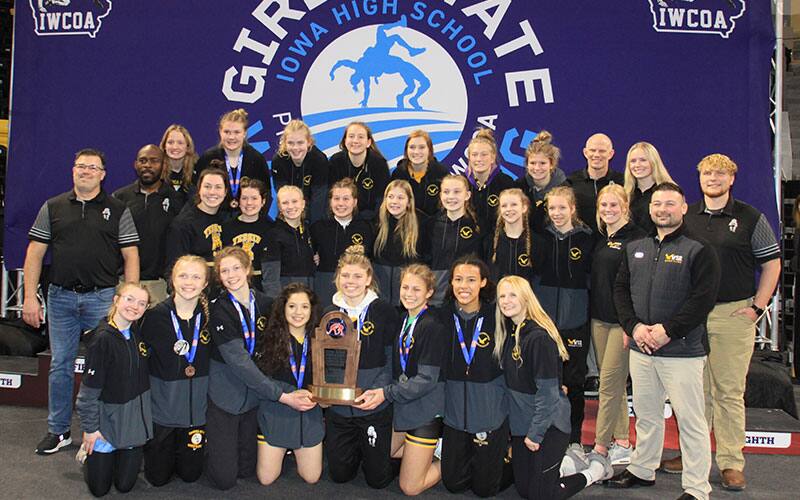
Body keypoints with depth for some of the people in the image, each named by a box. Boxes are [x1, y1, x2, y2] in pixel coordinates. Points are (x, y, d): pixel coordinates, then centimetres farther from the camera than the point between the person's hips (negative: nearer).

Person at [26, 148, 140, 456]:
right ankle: (58, 430, 23)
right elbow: (35, 254, 7)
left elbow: (131, 256, 0)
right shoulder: (52, 207, 8)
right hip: (61, 296, 2)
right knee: (60, 365, 10)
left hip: (103, 297, -2)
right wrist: (30, 297, 0)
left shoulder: (118, 210, 4)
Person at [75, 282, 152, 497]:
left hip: (136, 414, 5)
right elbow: (90, 388, -16)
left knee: (125, 485, 10)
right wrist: (90, 427, -13)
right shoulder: (103, 338, -20)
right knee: (99, 488, 8)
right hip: (109, 415, -5)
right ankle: (89, 449, 33)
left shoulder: (138, 332, 0)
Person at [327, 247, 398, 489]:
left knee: (378, 478, 6)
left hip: (375, 405, -3)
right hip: (338, 405, 3)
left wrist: (381, 390, -14)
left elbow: (392, 357, -4)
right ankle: (356, 450, 41)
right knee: (339, 474, 12)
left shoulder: (384, 311, -8)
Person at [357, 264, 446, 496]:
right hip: (401, 405, 8)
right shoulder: (403, 321, 6)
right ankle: (427, 449, 26)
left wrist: (386, 393, -20)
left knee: (410, 487, -2)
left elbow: (427, 379, -20)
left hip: (425, 410, -8)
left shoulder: (432, 326, -18)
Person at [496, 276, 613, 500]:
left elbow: (548, 391, -21)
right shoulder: (508, 333, 2)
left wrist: (536, 432, -16)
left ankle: (596, 468, 18)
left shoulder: (539, 337, -23)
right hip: (521, 423, 8)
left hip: (548, 425, -8)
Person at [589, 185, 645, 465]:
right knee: (614, 384, 13)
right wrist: (592, 312, 14)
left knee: (610, 384, -4)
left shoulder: (636, 238, -10)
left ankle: (600, 448, 5)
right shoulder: (599, 239, 13)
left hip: (623, 321, -7)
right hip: (599, 319, 8)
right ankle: (622, 443, 22)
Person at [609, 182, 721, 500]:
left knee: (690, 419, 0)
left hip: (682, 350, -5)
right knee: (645, 413, 18)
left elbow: (703, 297, -13)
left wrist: (668, 330, -17)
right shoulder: (634, 248, 12)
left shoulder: (698, 249, -5)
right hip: (640, 348, 5)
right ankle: (642, 470, 34)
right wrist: (634, 326, -5)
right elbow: (621, 289, 10)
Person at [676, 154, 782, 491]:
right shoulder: (685, 217, 10)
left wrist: (757, 307, -3)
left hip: (733, 314, -3)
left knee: (730, 391, 2)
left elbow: (772, 264, 4)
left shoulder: (751, 218, 2)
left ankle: (731, 463, 12)